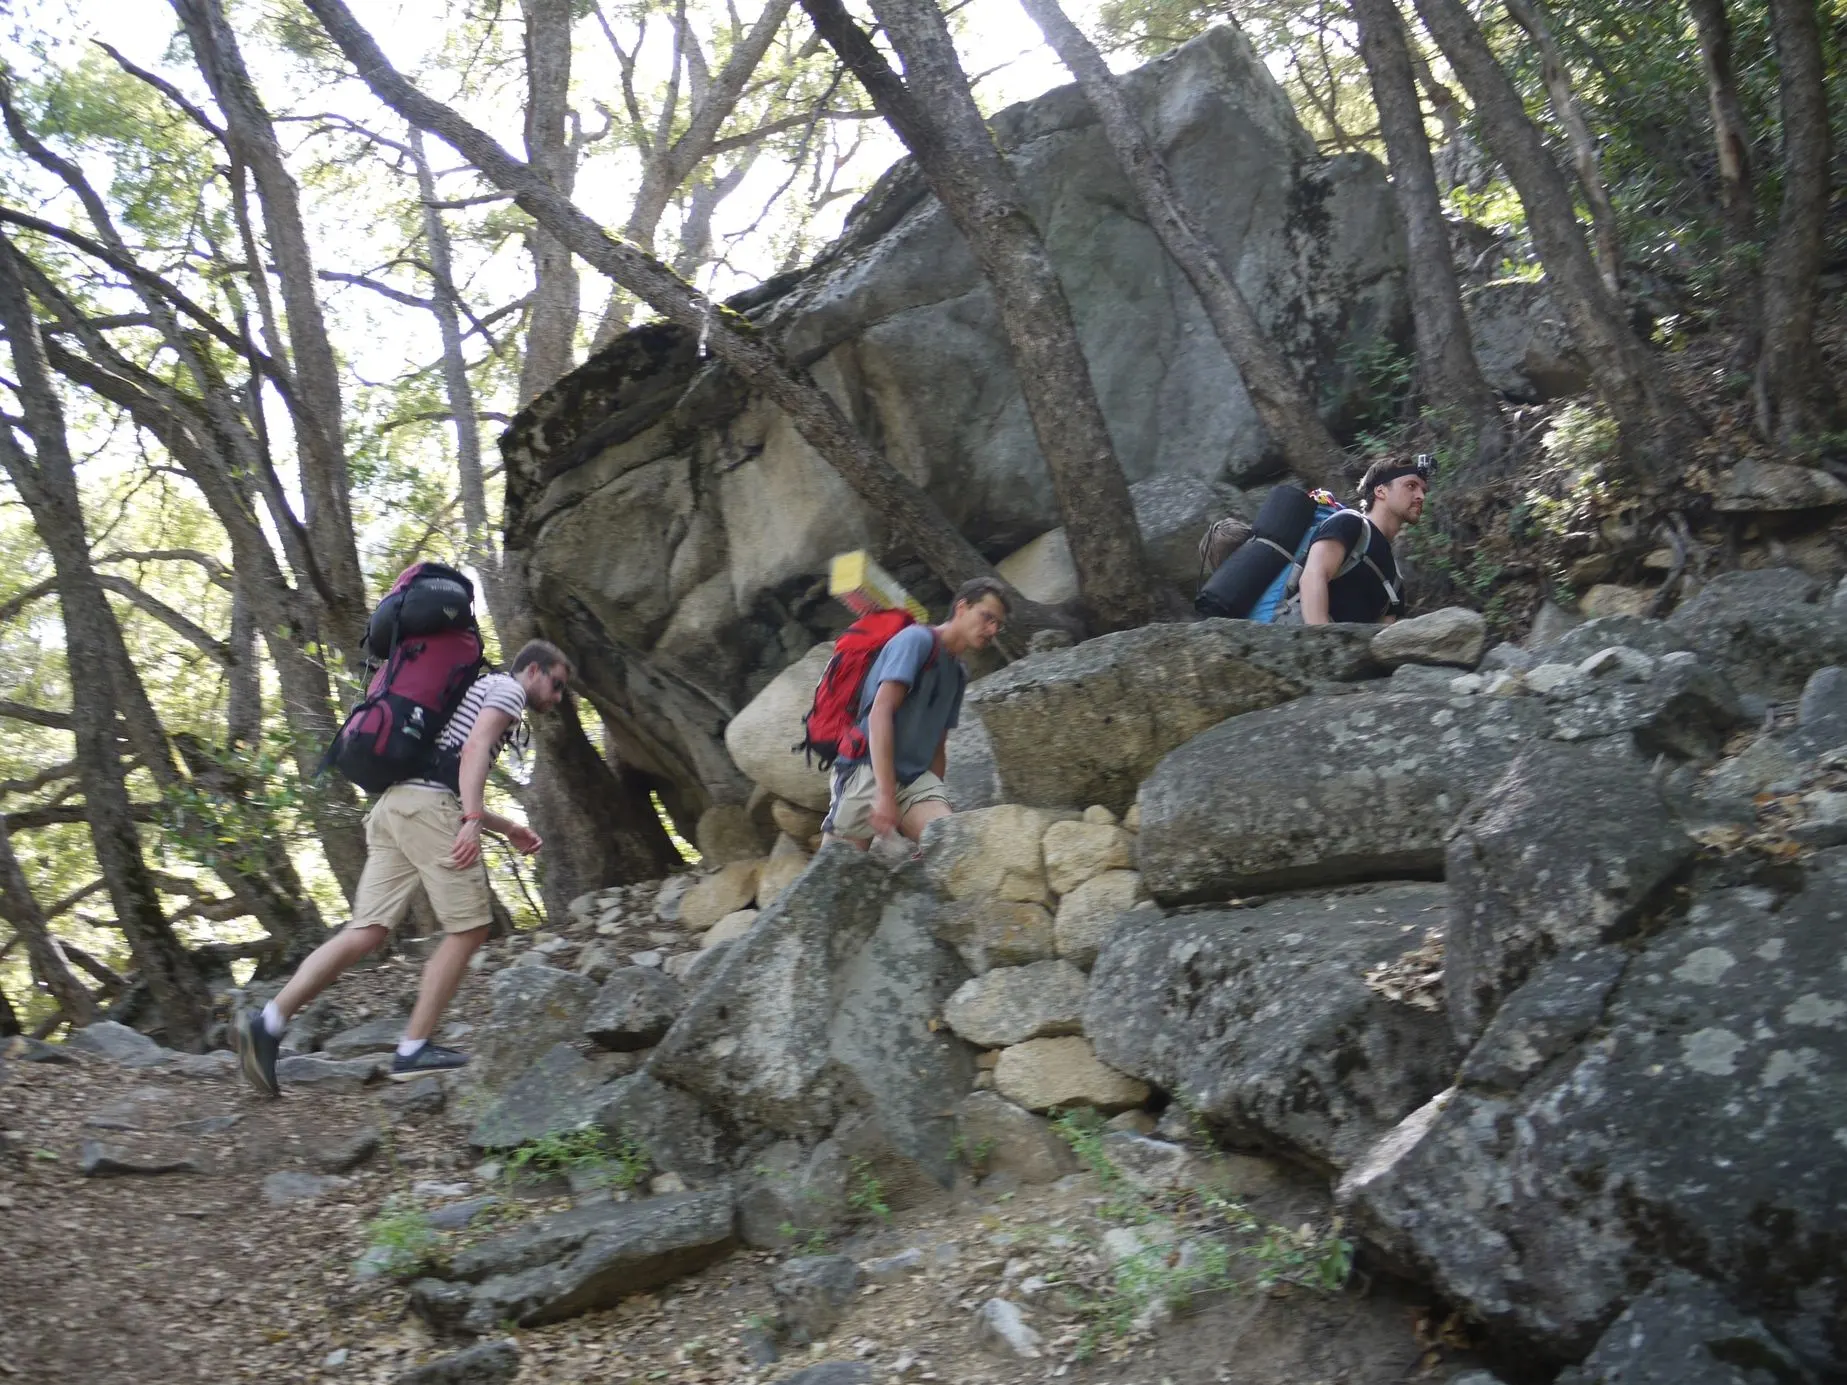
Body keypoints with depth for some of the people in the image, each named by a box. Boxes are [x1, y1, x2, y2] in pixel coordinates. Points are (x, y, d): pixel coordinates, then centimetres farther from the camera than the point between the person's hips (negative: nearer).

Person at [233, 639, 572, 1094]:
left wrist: (507, 828, 37)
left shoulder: (477, 692, 37)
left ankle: (268, 1023, -14)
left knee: (367, 931, -2)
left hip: (392, 805, 9)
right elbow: (475, 748, -12)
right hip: (427, 805, -9)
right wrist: (472, 821, -23)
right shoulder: (507, 688, 8)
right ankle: (414, 1049, -4)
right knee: (469, 928, -2)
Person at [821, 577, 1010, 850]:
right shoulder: (917, 639, -6)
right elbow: (880, 712, -17)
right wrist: (885, 793, -23)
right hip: (867, 770, -7)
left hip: (916, 778, 7)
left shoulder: (958, 672, 18)